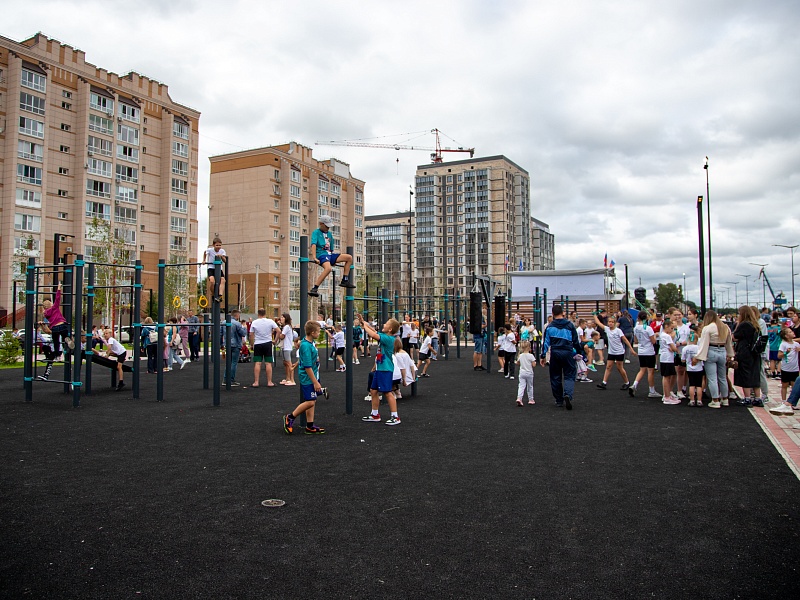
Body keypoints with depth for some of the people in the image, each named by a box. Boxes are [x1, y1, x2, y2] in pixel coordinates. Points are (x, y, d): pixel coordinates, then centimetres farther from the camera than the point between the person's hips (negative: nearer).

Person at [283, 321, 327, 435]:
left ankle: (310, 426, 17)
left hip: (313, 377, 10)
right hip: (308, 379, -10)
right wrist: (315, 382, -20)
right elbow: (307, 367, -23)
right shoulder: (306, 346, -22)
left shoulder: (310, 343, 7)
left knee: (313, 401, 11)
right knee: (310, 402, -7)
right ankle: (290, 418, 9)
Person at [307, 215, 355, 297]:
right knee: (328, 268, -38)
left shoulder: (329, 234, 22)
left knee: (349, 258, 0)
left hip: (329, 255, 8)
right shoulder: (316, 232, 0)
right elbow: (313, 245, -15)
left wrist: (333, 261, 27)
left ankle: (345, 281, 3)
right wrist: (315, 258, -28)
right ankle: (314, 289, -39)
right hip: (321, 254, -8)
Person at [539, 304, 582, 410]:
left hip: (555, 353, 1)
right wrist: (579, 352, 16)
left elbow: (546, 342, 4)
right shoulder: (569, 325, 1)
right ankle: (567, 394, -22)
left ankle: (559, 400, 16)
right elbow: (576, 341, 5)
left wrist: (543, 356, 9)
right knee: (569, 376, 3)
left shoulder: (549, 326, 3)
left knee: (555, 377, 11)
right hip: (568, 353, -1)